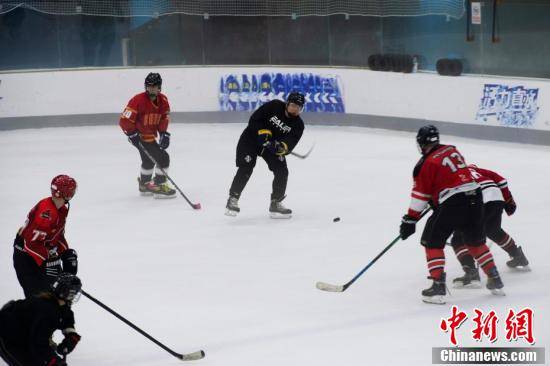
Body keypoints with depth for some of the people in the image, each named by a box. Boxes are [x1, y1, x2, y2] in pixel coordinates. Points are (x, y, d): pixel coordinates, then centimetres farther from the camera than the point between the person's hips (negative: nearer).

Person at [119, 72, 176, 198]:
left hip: (151, 135, 8)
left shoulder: (163, 100, -4)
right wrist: (132, 133, -25)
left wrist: (164, 133, -6)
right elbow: (124, 120, -23)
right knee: (163, 158, -13)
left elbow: (164, 118, 6)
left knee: (149, 160, 26)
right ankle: (160, 186, -4)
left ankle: (145, 185, 47)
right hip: (139, 136, -8)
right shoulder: (138, 100, -25)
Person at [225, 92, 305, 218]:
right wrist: (263, 132, -28)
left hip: (273, 144, 4)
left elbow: (289, 145, -19)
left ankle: (275, 203, 6)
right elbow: (254, 119, -17)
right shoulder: (274, 106, -19)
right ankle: (233, 199, -5)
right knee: (246, 169, -17)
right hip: (252, 137, -4)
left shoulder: (298, 125, -10)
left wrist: (281, 147, -39)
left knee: (282, 172, -8)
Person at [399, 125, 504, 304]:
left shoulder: (427, 163, -6)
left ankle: (438, 286, -3)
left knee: (432, 241, 6)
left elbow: (420, 195, -5)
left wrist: (410, 220, 1)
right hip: (475, 196, 7)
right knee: (476, 241, 23)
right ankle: (495, 281, 25)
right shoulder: (452, 150, 13)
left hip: (452, 203, -7)